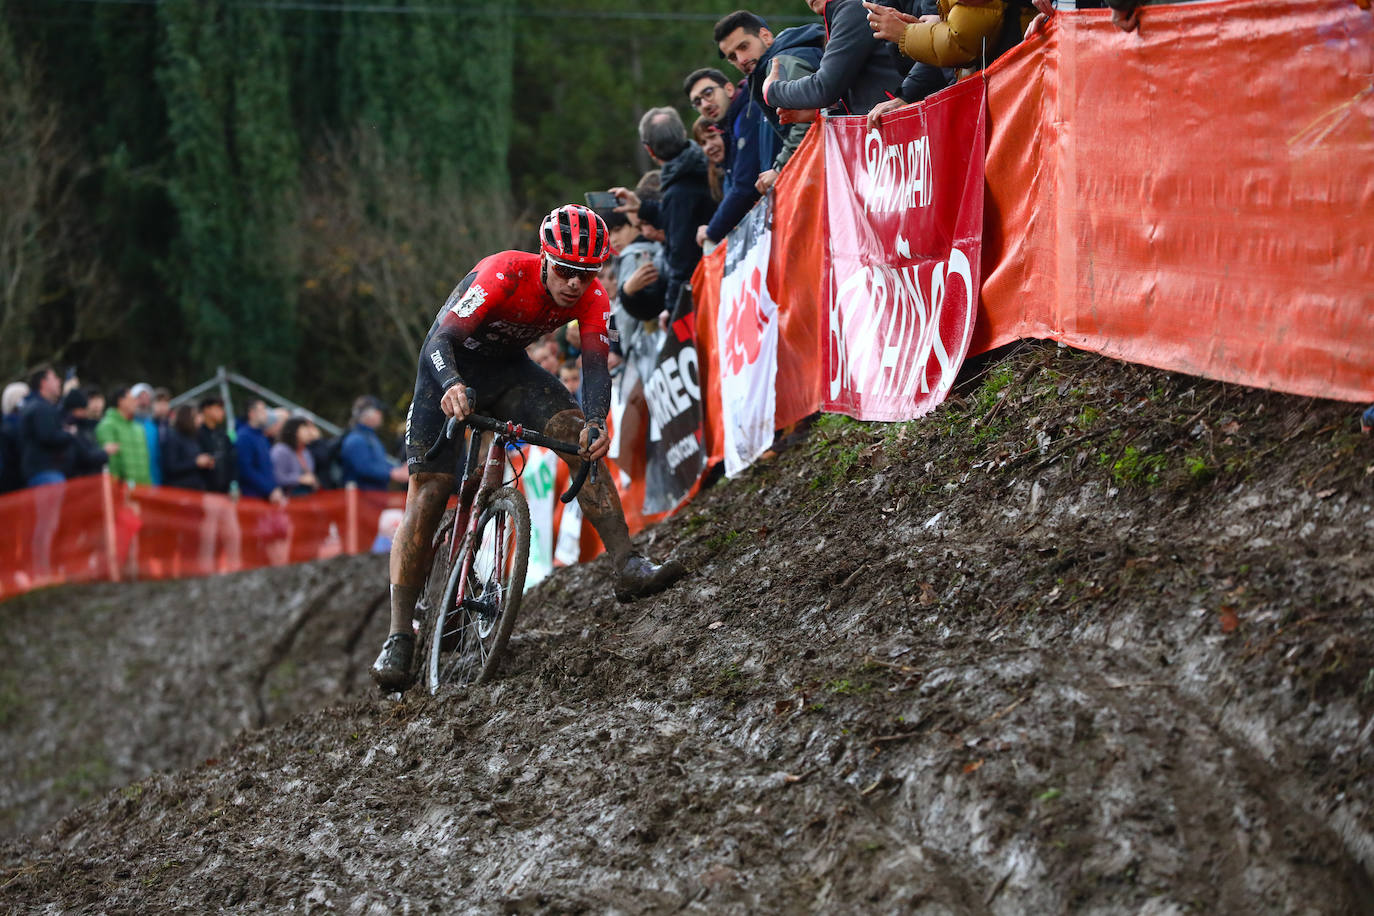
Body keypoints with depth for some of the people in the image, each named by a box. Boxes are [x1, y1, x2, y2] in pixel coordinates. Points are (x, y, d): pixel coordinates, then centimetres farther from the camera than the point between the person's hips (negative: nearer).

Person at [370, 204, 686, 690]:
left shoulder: (590, 296, -19)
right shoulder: (504, 274, -33)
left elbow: (595, 363, -24)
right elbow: (440, 341, -38)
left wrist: (596, 422, -44)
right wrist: (451, 387, -59)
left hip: (508, 367, 4)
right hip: (451, 369, -4)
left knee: (579, 437, -21)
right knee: (426, 495, -12)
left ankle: (627, 567, -23)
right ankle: (399, 637, -9)